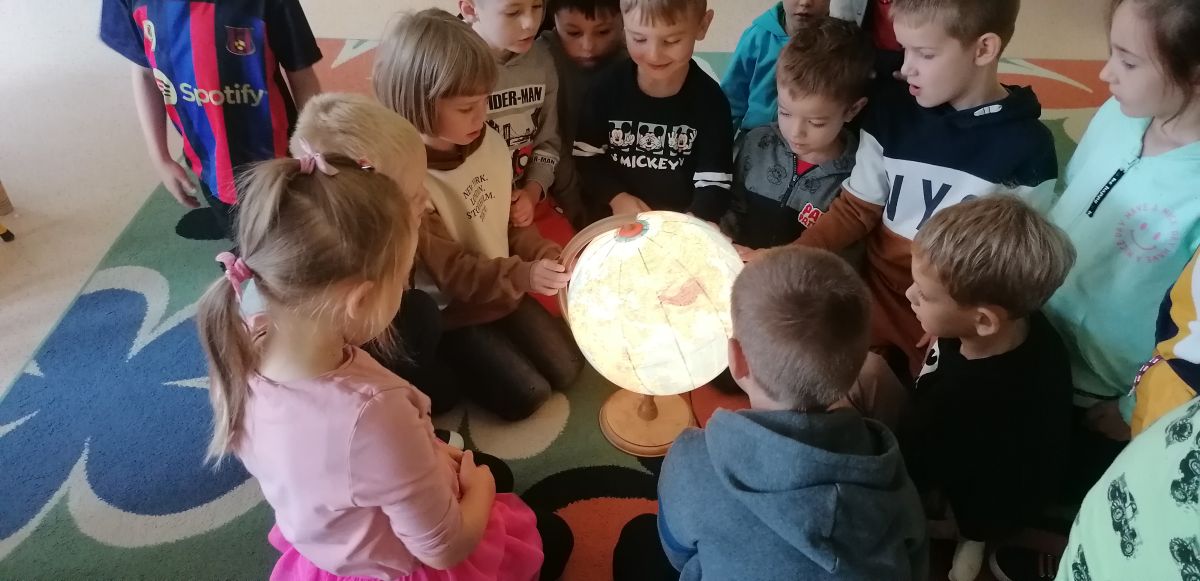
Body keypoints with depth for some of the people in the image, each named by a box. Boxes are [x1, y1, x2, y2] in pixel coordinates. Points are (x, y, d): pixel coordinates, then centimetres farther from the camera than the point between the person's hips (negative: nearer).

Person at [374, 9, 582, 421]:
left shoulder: (488, 141, -9)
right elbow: (450, 272, -25)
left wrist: (549, 255, -11)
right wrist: (525, 275, -36)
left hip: (504, 289, 7)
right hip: (449, 311, -6)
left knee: (568, 368, 6)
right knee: (527, 394, -7)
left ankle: (489, 352, 23)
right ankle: (446, 370, 15)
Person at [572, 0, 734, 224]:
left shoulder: (710, 100, -8)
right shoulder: (609, 86, -5)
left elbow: (714, 184, -9)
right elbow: (586, 157, 3)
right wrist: (617, 197, -10)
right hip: (612, 219, 1)